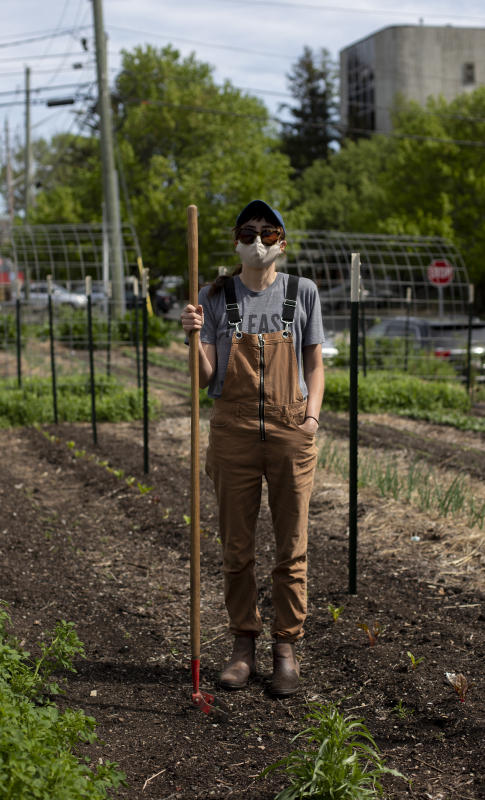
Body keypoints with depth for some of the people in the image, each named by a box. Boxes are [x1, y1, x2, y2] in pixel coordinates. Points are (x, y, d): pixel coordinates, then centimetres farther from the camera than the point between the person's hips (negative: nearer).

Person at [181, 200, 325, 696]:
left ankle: (286, 648, 16)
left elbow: (315, 365, 11)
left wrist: (312, 415, -4)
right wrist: (194, 336, -15)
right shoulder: (215, 297, 4)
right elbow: (204, 378, 2)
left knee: (291, 547, 4)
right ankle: (243, 645, 21)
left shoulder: (302, 293, 5)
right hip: (233, 431, 0)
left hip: (290, 432, 0)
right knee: (236, 548, 6)